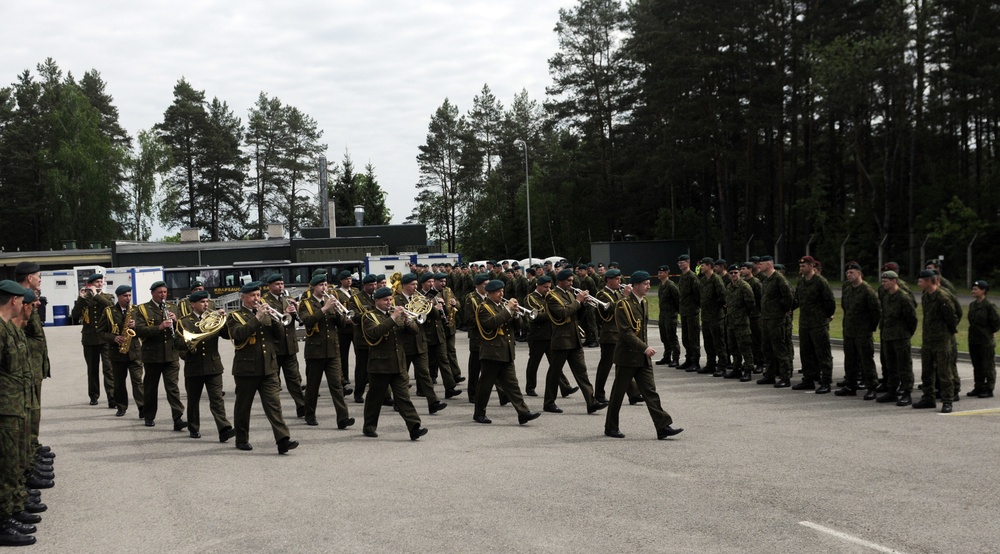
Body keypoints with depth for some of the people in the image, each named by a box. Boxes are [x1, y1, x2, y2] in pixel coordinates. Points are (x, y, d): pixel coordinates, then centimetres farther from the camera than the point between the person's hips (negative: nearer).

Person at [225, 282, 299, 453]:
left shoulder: (266, 314, 16)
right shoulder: (235, 316, 0)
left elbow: (279, 334, 9)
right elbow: (239, 334, -19)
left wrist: (274, 319, -9)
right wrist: (256, 318, -21)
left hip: (268, 367, 3)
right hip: (246, 368, -3)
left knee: (274, 404, -6)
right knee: (243, 406, 8)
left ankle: (283, 440, -14)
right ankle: (242, 439, 23)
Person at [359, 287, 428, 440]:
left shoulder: (397, 314, 15)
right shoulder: (370, 316, -3)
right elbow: (374, 333, -24)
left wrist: (406, 320, -12)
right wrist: (392, 318, -26)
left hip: (399, 364, 4)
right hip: (380, 364, -4)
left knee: (404, 397, -2)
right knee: (375, 398, 7)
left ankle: (414, 428, -9)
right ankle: (369, 427, 21)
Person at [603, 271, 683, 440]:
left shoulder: (643, 302, 12)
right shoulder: (624, 304, -14)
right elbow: (625, 332, -20)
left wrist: (646, 348, 16)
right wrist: (644, 348, -24)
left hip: (643, 357, 7)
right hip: (627, 356, -7)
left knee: (650, 392, 2)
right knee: (618, 393, 5)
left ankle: (663, 427, -3)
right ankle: (611, 427, 17)